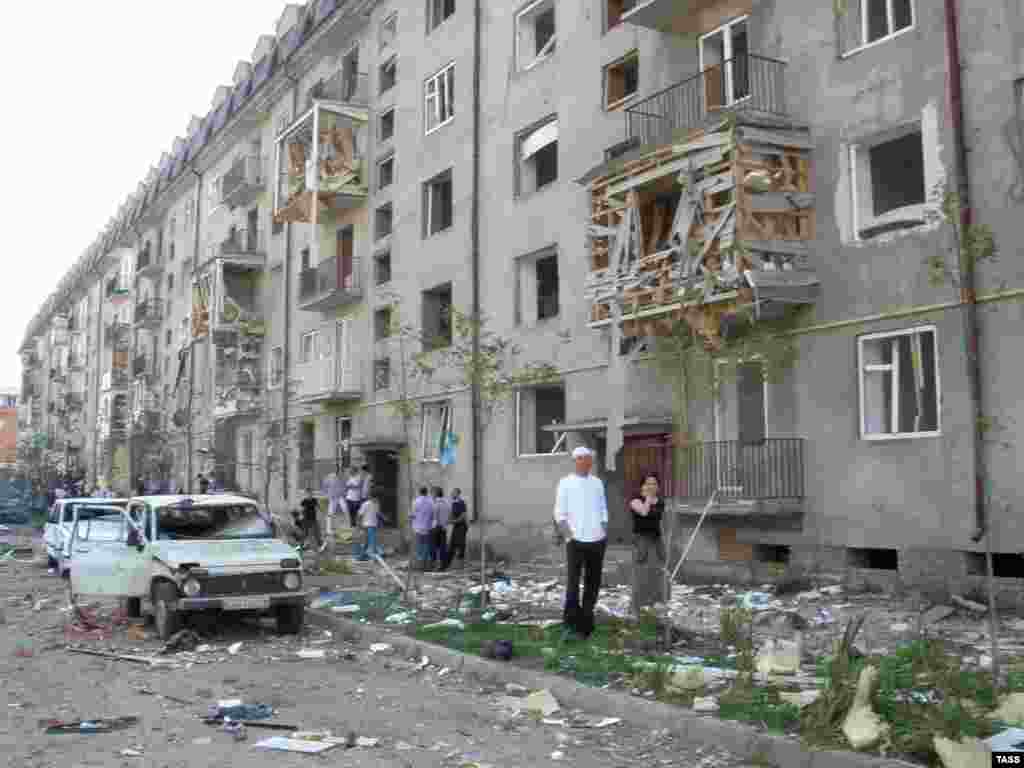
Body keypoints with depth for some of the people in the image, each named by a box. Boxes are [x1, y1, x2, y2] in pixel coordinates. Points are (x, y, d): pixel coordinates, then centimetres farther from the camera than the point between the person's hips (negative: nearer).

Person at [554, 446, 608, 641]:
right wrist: (570, 536, -11)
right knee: (573, 583, -9)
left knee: (593, 583, 8)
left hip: (597, 541, 4)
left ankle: (585, 623, 19)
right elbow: (560, 514, -1)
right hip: (576, 541, -4)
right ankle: (570, 625, -4)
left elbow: (603, 511, 18)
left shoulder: (597, 482, 13)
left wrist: (604, 534, 5)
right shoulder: (566, 483, 1)